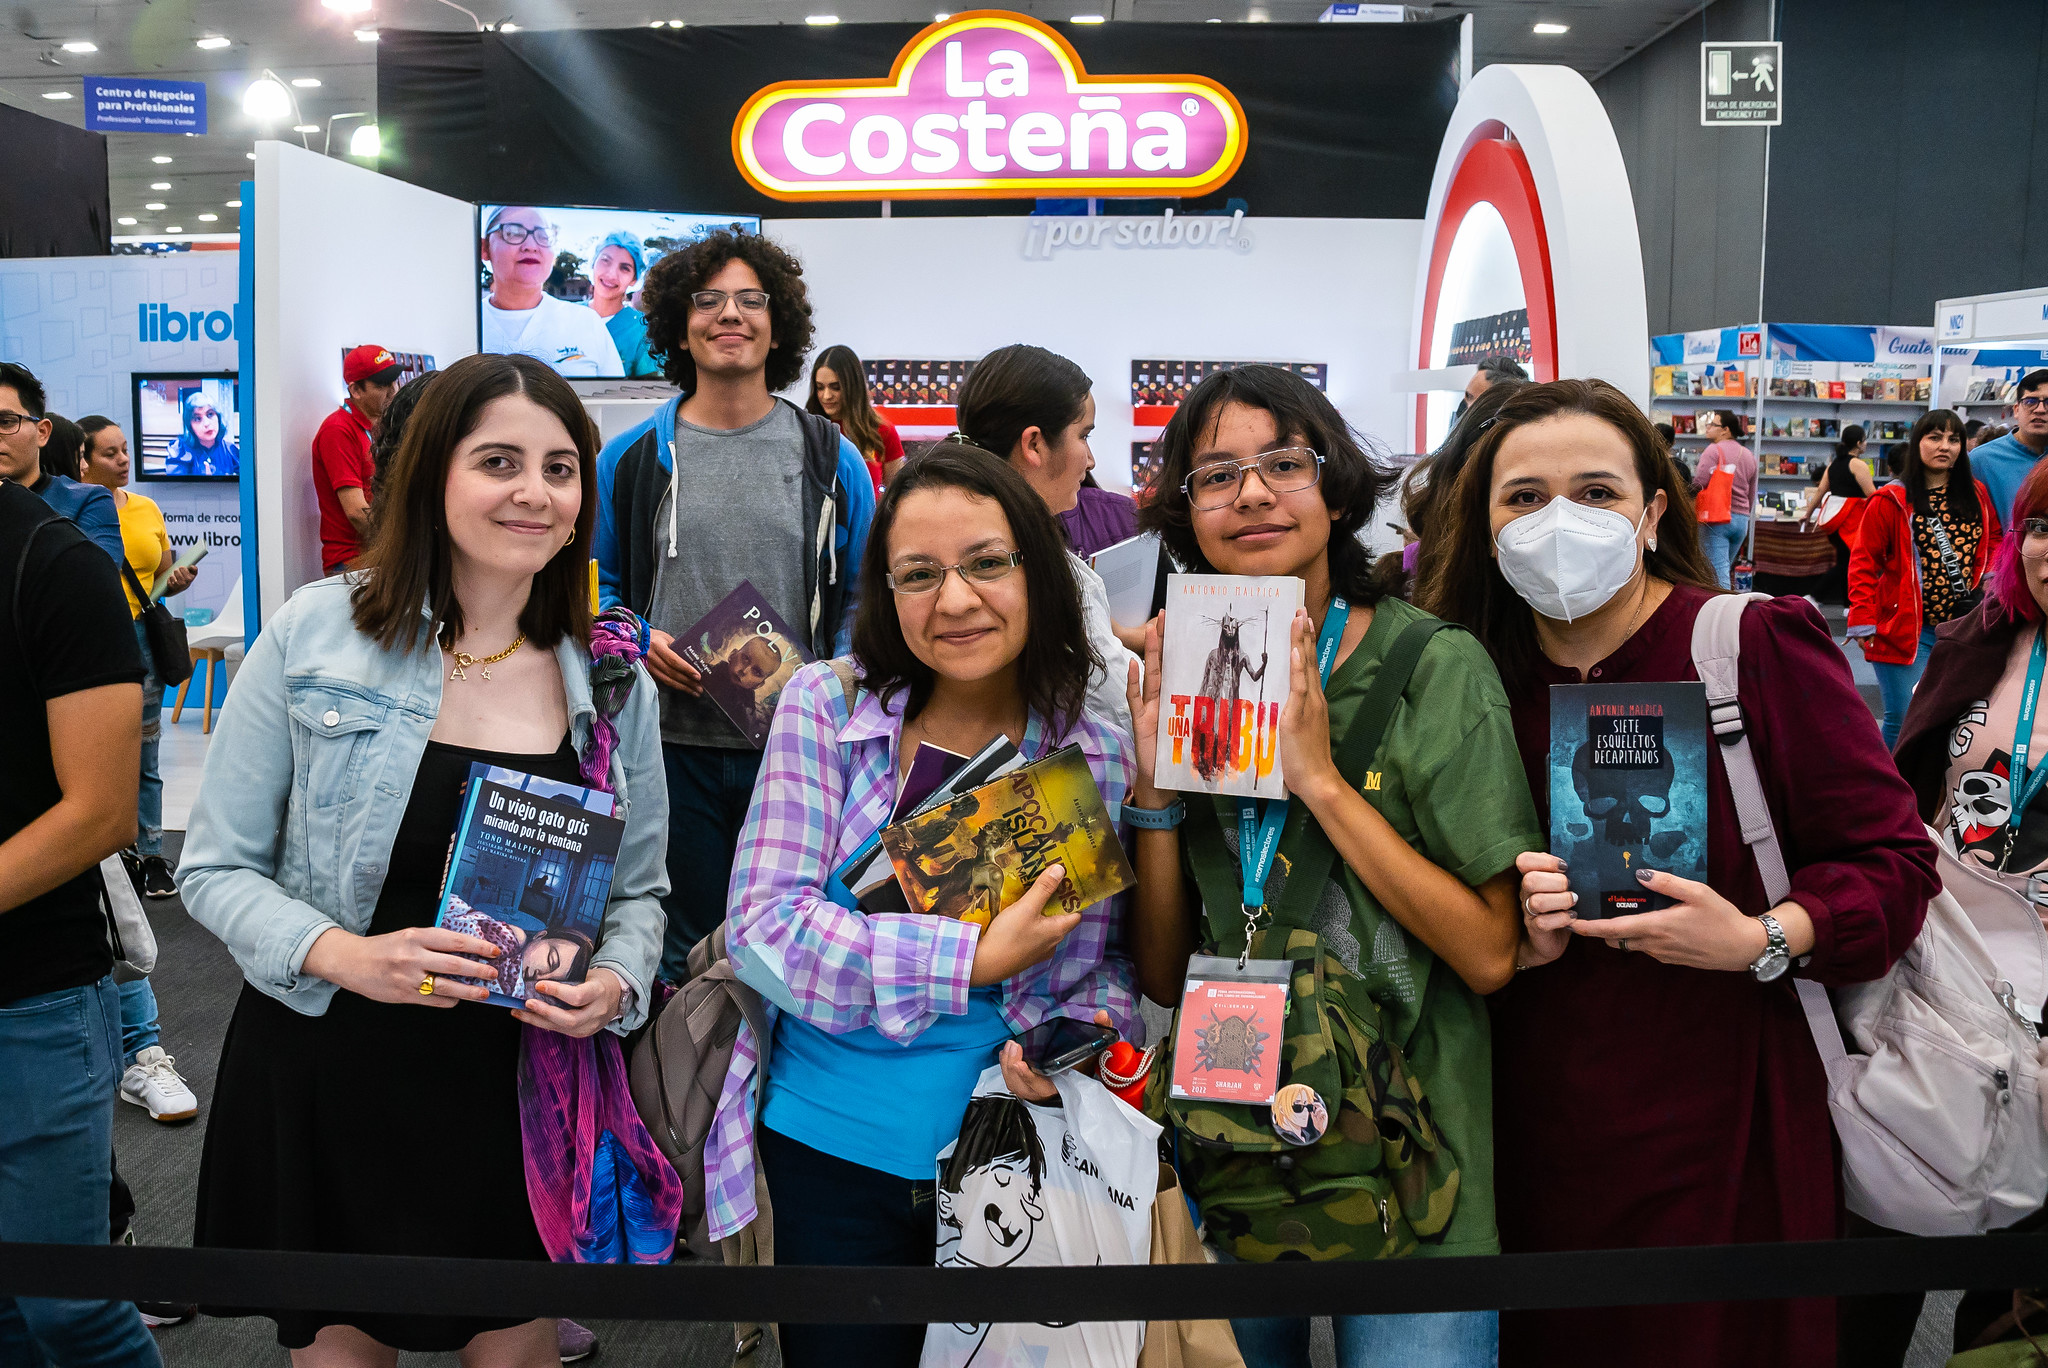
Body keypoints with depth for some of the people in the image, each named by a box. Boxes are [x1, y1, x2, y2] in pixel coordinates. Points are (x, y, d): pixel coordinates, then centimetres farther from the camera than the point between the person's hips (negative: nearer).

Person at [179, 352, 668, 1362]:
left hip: (522, 1087, 2)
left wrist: (615, 984, -12)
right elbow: (216, 867, -4)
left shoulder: (612, 678, 0)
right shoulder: (315, 634, -8)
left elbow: (639, 887, 9)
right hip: (324, 1078, -2)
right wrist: (340, 955, -21)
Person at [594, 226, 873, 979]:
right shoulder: (630, 458, 5)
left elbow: (862, 593, 8)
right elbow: (596, 581, 11)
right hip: (671, 742, 0)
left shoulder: (833, 459, 5)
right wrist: (634, 642, -7)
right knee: (686, 946, 11)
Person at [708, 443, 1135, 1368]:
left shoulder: (1099, 757, -3)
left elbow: (1109, 964, 4)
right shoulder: (826, 708, -8)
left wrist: (1075, 1039, -19)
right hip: (832, 1155, -1)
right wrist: (976, 961, -19)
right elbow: (763, 924, -15)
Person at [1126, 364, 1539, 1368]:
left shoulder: (1436, 668, -9)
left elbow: (1490, 955, -16)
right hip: (1224, 1163, 3)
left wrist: (1318, 779, -20)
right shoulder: (1182, 683, 1)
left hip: (1404, 1167, -3)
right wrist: (1155, 793, -12)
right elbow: (1164, 979, 2)